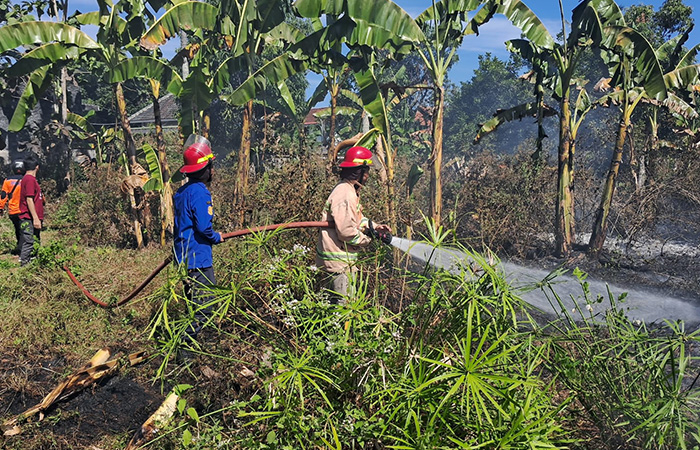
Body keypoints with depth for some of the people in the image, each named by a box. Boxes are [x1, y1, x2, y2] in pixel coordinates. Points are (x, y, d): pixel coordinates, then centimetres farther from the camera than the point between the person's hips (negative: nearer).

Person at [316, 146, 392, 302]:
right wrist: (366, 240, -10)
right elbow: (346, 231, -26)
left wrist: (375, 227, 10)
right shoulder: (344, 195, -23)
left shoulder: (350, 191, 13)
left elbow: (357, 219, 24)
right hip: (338, 260, -11)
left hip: (344, 259, 11)